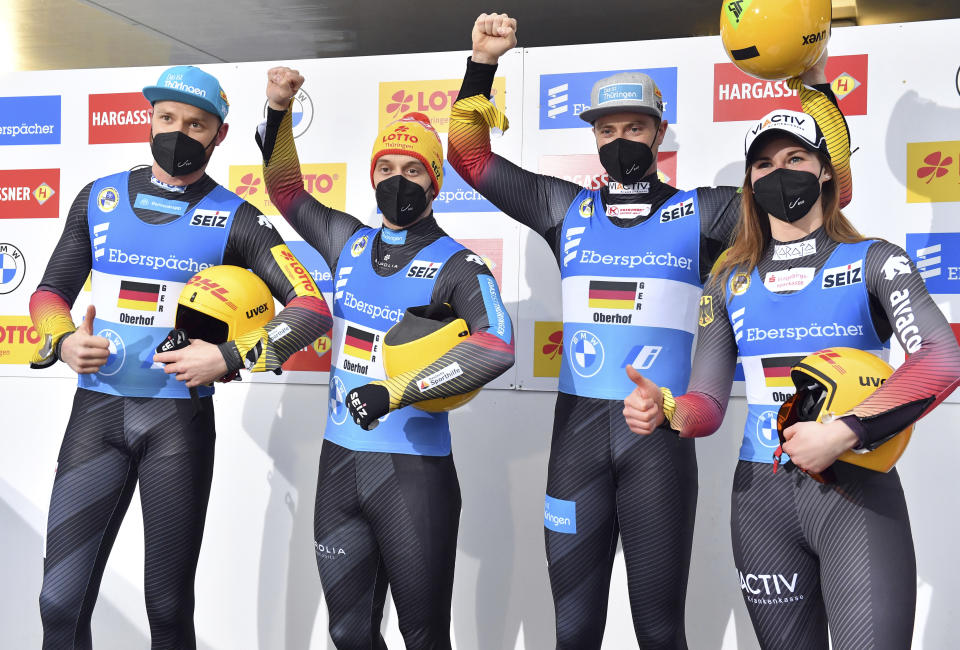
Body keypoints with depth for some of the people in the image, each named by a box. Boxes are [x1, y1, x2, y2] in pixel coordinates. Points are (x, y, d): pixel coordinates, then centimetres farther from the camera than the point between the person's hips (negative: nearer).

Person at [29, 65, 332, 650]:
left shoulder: (234, 219, -1)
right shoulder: (100, 199, 9)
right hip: (96, 410, 2)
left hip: (179, 421, -2)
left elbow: (313, 310, -8)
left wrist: (231, 358, -18)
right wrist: (62, 342, -6)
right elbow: (50, 292, 16)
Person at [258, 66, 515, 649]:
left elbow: (497, 347, -24)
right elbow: (288, 192, 23)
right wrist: (279, 113, 10)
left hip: (416, 472, -5)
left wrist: (397, 389, -28)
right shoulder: (350, 243, 9)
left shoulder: (458, 266, -7)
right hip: (339, 465, 5)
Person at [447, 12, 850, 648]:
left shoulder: (699, 213, 5)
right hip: (577, 429, 2)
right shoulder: (568, 208, 10)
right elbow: (471, 157, 12)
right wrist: (482, 66, 3)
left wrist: (814, 83, -6)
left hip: (661, 434, -2)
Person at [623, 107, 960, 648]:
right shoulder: (730, 282, 10)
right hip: (763, 494, 3)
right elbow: (708, 403, 5)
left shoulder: (874, 261, 0)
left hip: (856, 490, -3)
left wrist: (844, 433, -28)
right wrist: (667, 411, -18)